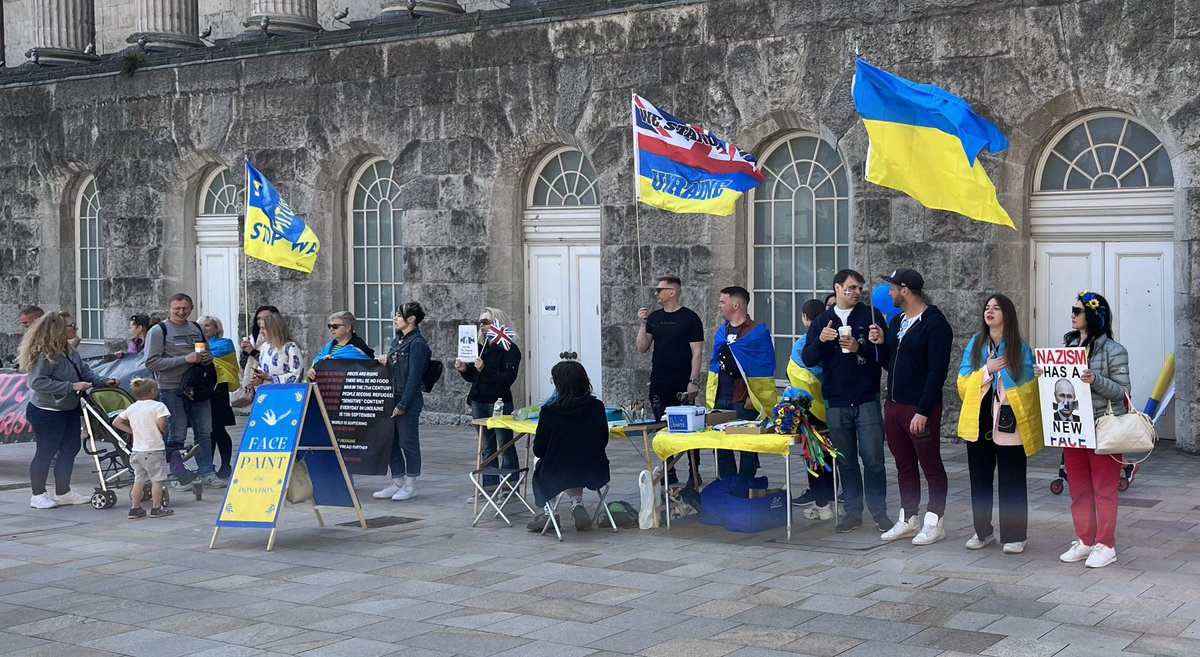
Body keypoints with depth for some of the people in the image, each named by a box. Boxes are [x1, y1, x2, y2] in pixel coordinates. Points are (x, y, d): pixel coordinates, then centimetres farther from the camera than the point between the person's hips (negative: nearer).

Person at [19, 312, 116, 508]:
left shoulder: (69, 352, 6)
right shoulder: (43, 355, -21)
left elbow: (84, 371, 11)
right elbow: (38, 382, -26)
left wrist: (103, 381, -5)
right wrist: (71, 386, -27)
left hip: (69, 410, 9)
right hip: (47, 413, -9)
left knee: (70, 449, 13)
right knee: (46, 452, 1)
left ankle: (63, 492, 26)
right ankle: (38, 495, 15)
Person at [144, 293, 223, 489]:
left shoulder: (197, 329, 14)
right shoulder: (159, 331, -5)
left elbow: (207, 354, 26)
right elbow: (151, 363, -13)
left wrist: (207, 357, 0)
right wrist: (185, 359, -19)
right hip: (171, 389, -6)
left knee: (204, 432, 8)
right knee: (176, 434, 0)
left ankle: (206, 472, 16)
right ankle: (177, 475, 10)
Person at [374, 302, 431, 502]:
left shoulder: (417, 343, -12)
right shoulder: (397, 340, 14)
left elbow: (413, 377, -16)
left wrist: (402, 404, -19)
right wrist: (386, 363, 1)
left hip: (409, 400, -9)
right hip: (392, 397, 9)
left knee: (408, 442, 0)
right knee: (391, 441, 11)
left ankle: (410, 485, 11)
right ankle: (397, 483, 20)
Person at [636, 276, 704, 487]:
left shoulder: (689, 318, -4)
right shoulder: (654, 317, 11)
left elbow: (696, 352, -7)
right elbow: (642, 348, 10)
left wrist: (693, 381, -14)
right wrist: (643, 324, -3)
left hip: (682, 384, -5)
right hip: (658, 383, 5)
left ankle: (694, 474, 4)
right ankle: (669, 472, 15)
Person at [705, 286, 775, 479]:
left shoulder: (758, 332, -6)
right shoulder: (722, 331, 15)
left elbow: (766, 367, -9)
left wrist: (754, 397, -14)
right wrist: (710, 394, 13)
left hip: (744, 401, -7)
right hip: (720, 399, 7)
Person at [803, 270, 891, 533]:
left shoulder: (870, 315, 3)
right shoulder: (822, 321, 11)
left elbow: (884, 353, -5)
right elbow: (808, 359, 4)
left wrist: (859, 348, -19)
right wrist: (820, 340, -14)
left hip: (867, 400, -2)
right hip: (836, 403, 3)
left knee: (873, 459, -3)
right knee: (846, 462, 9)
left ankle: (878, 511, 8)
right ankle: (853, 512, 17)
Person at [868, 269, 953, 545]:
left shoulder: (934, 323, -12)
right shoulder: (896, 321, 14)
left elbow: (937, 372, -17)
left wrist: (923, 411, -21)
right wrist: (881, 344, 1)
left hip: (921, 408, -8)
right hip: (894, 405, 8)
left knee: (931, 465, 2)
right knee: (904, 465, 14)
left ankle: (935, 522, 11)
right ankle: (909, 519, 23)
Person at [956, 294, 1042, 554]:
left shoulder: (1020, 349, -2)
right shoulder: (975, 344, 6)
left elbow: (1027, 387, -1)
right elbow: (963, 381, 0)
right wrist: (987, 369, -12)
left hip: (1009, 423, -3)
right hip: (979, 422, 3)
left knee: (1011, 480, 1)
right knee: (979, 478, 10)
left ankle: (1014, 535, 9)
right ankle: (982, 532, 22)